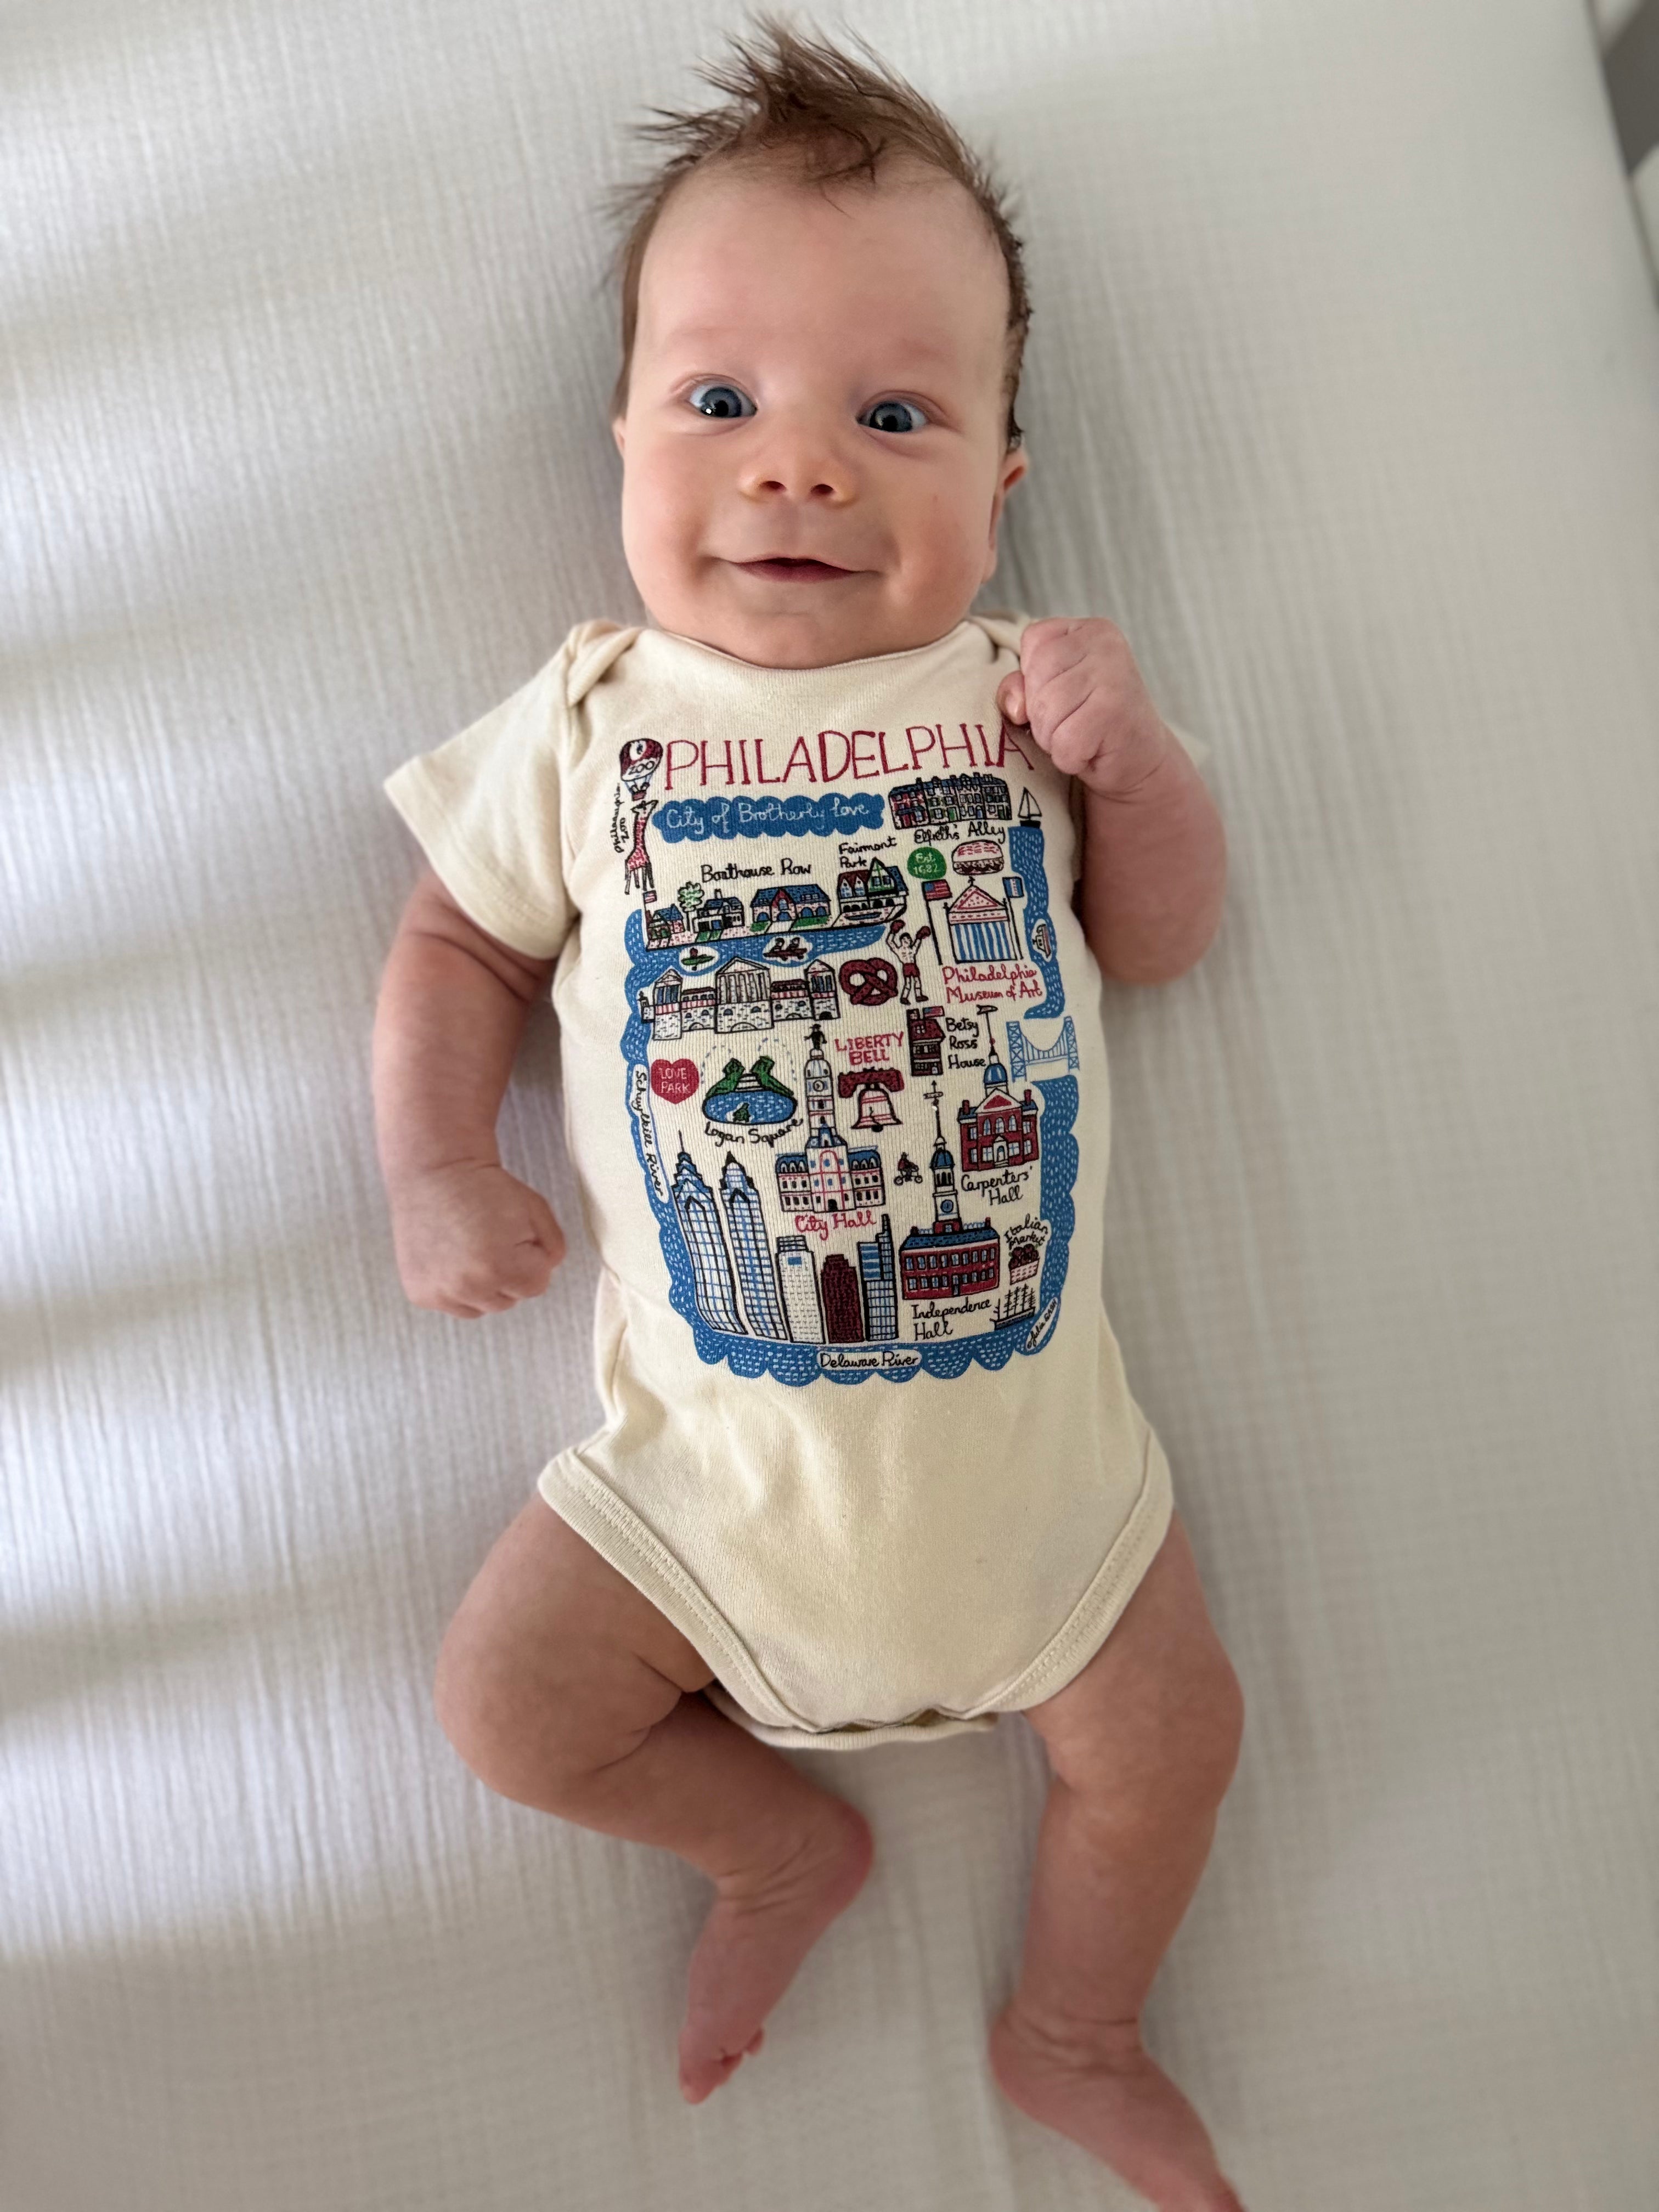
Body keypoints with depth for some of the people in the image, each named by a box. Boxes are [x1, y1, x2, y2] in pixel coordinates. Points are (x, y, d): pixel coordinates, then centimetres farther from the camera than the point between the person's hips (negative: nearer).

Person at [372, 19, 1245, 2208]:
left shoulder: (1014, 691, -1)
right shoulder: (593, 716, -2)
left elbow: (1164, 938, 4)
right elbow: (462, 941, 6)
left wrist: (1130, 750, -14)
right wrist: (436, 1169, -8)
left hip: (1025, 1413, 1)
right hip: (716, 1429, 0)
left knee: (1171, 1739, 10)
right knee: (504, 1706, 3)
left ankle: (1072, 2034, 41)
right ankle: (787, 1843, 31)